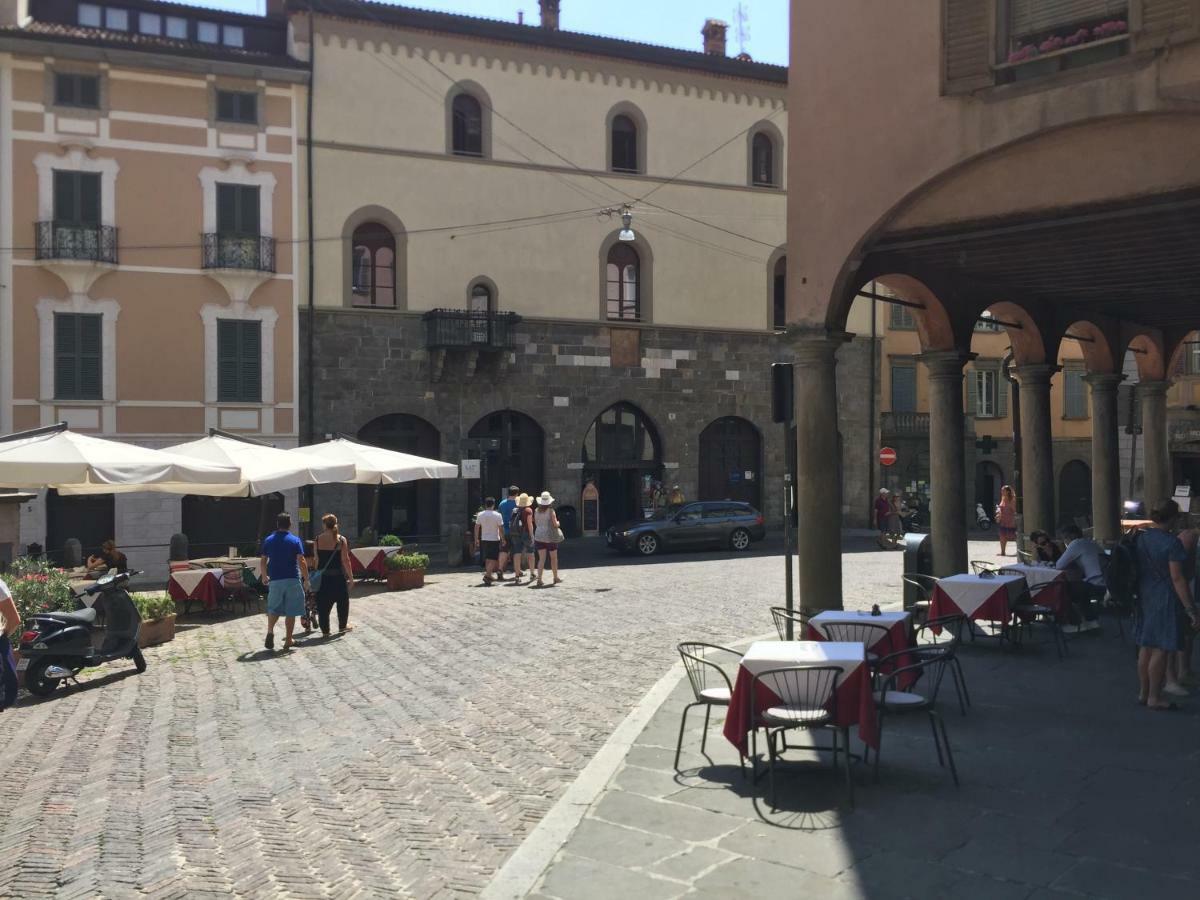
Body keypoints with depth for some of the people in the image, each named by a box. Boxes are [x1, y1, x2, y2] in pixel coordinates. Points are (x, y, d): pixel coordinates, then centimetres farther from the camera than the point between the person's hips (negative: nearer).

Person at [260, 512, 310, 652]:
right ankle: (288, 640, 7)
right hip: (293, 580, -2)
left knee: (273, 609, 13)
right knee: (291, 612, 5)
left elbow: (263, 561, 7)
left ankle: (270, 632, -10)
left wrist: (265, 576, 22)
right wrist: (306, 578, -2)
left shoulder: (268, 540, 4)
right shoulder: (295, 540, -4)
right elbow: (301, 561, -10)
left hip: (275, 580, 2)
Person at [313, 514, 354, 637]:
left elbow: (317, 560, 1)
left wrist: (318, 573, 13)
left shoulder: (318, 539, -1)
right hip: (338, 576, -1)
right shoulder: (341, 540, -7)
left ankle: (325, 630, 11)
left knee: (323, 603, 9)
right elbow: (345, 560, -9)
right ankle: (342, 626, 26)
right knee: (342, 601, 17)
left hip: (322, 576, 1)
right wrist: (351, 577, -4)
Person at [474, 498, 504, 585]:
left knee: (487, 559, 17)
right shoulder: (497, 515, -11)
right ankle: (487, 575, -17)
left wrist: (476, 538, 15)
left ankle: (488, 575, 24)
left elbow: (477, 527, 5)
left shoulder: (480, 514, 0)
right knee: (493, 559, -3)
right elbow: (501, 528, -11)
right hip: (494, 539, -5)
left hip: (484, 539, 5)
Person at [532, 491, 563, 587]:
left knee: (541, 559, 4)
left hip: (539, 537, 3)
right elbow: (555, 524, -11)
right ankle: (556, 578, 24)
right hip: (550, 537, -3)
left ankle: (539, 579, -7)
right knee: (554, 558, 13)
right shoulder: (551, 511, -11)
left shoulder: (536, 511, 1)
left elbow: (536, 524, 9)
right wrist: (558, 522, 10)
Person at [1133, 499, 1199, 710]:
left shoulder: (1140, 539, 5)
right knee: (1160, 649, -1)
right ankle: (1154, 698, 4)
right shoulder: (1171, 542, -17)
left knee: (1146, 647, 15)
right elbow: (1177, 578, -18)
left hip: (1144, 598, 8)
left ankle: (1143, 692, 24)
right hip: (1165, 600, -8)